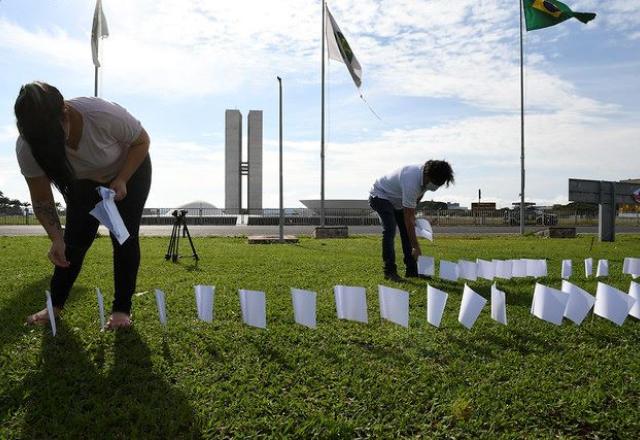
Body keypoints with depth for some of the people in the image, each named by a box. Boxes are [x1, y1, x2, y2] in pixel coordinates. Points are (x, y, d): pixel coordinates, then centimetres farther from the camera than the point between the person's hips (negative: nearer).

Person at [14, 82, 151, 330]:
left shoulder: (103, 115, -40)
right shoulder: (27, 147, -28)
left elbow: (142, 141, -21)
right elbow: (42, 199, -18)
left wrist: (121, 180, -29)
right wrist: (56, 238, -29)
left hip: (129, 171, -3)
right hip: (85, 181, 3)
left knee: (124, 237, -10)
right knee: (75, 237, -3)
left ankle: (122, 309, 0)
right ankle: (56, 304, 14)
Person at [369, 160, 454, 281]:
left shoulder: (425, 176, -14)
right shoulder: (412, 182, -39)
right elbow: (408, 218, -36)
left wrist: (413, 214, 4)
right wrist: (416, 247, -32)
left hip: (396, 200, 9)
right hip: (380, 196, -9)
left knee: (407, 232, 1)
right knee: (390, 230, -25)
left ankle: (412, 270, 6)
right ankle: (389, 271, -21)